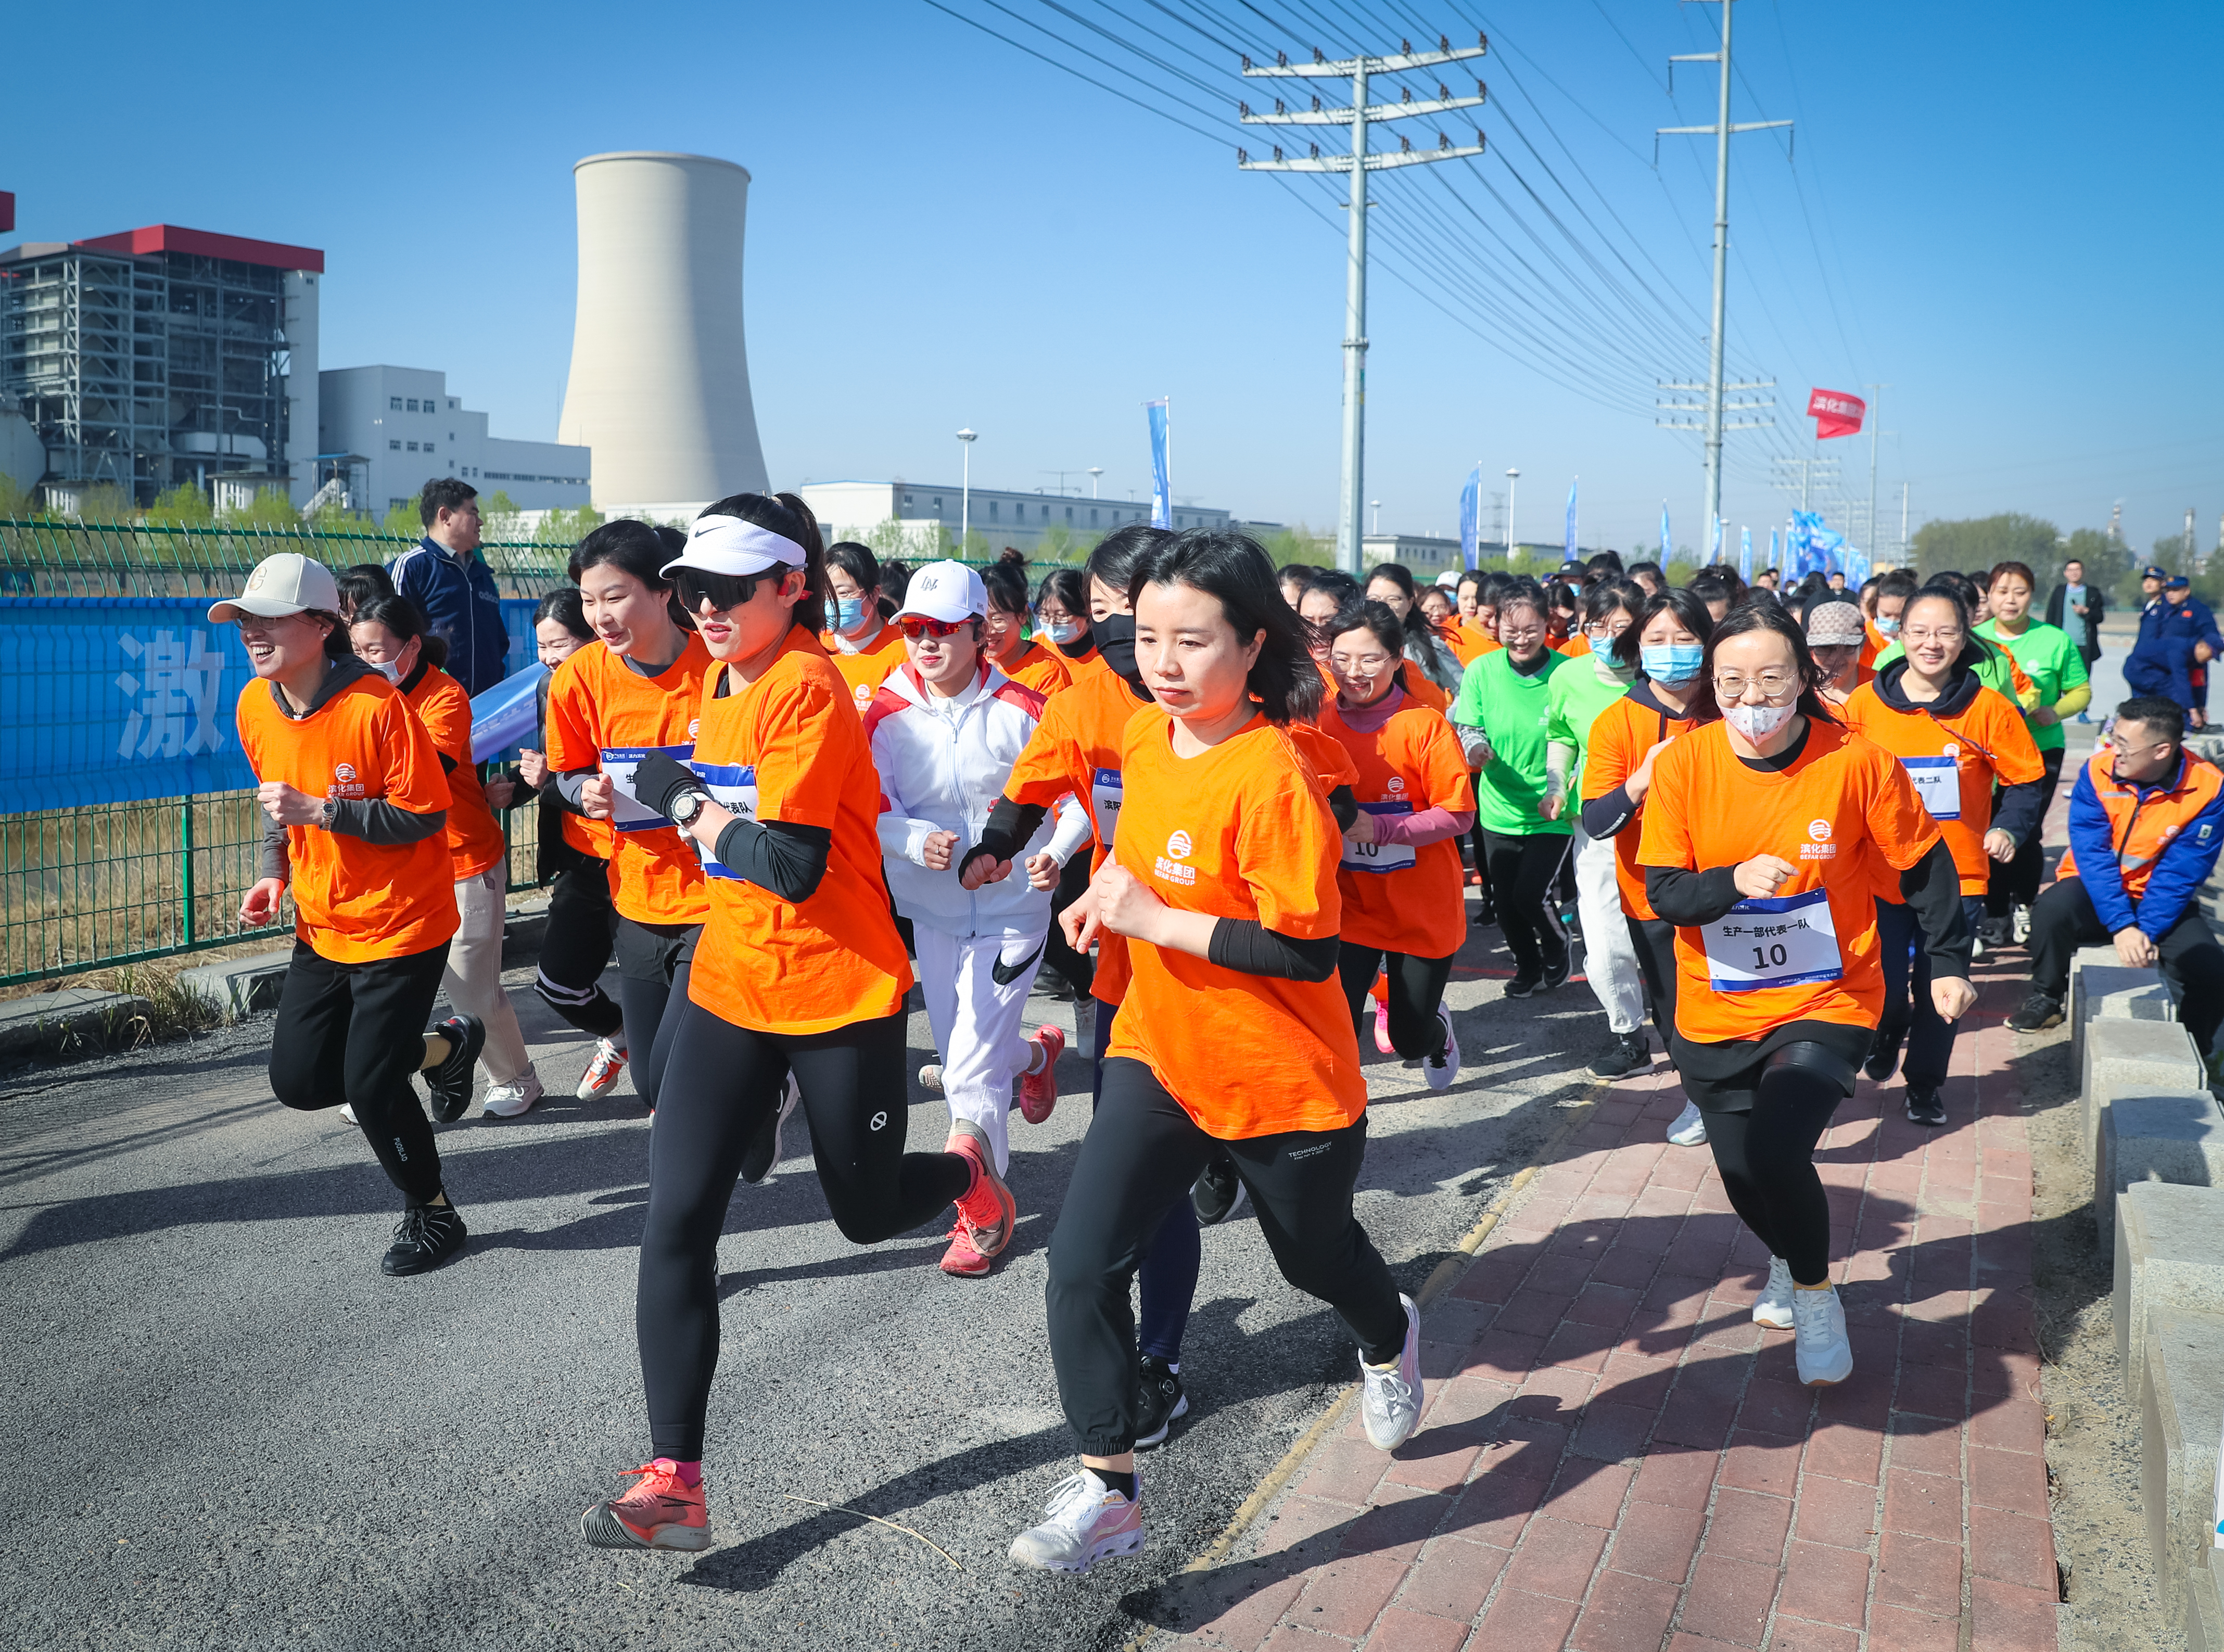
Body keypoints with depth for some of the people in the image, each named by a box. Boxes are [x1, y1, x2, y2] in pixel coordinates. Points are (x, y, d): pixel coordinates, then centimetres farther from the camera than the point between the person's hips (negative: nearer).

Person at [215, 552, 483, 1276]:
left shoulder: (376, 705, -23)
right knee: (298, 1080, 7)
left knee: (371, 1086, -5)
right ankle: (443, 1048, 30)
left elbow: (424, 816, -20)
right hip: (322, 926, 7)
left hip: (401, 924, -7)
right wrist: (276, 872, 1)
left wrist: (317, 810, -26)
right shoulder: (254, 706, -1)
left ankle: (433, 1214, 20)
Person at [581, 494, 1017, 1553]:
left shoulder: (807, 687, -19)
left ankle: (967, 1173, 48)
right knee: (676, 1222, -5)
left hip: (843, 992, -6)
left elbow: (791, 864, -27)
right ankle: (673, 1484, 3)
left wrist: (683, 799, -14)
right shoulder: (722, 684, 7)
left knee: (865, 1212, 12)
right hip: (731, 985, 7)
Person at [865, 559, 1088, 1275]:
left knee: (970, 1070, -9)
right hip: (933, 911, 4)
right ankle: (1034, 1053, 51)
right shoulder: (887, 713, -5)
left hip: (1012, 907, -4)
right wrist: (918, 840, -28)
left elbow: (1078, 791, -7)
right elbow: (873, 809, -6)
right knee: (961, 1056, 16)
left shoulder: (1019, 710, -12)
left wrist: (1056, 852, -26)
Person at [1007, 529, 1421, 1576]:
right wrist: (1110, 888, 0)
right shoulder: (1145, 737, -3)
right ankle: (1107, 1490, 8)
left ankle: (1389, 1341, 56)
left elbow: (1307, 949, -27)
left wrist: (1152, 917, -27)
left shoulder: (1272, 776, -25)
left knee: (1315, 1254, 21)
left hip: (1282, 1081, -5)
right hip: (1161, 1051, 5)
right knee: (1082, 1263, -9)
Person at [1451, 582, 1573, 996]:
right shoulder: (1482, 671, -6)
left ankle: (1557, 949, 22)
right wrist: (1476, 748, -24)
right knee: (1504, 898, 10)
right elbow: (1468, 729, -1)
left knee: (1530, 893, -11)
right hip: (1499, 808, 3)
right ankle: (1527, 965, 38)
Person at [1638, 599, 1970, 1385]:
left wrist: (1949, 962, 0)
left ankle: (1815, 1290, 8)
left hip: (1827, 1002, -3)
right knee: (1742, 1173, 14)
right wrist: (1735, 881, -29)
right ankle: (1789, 1261, 51)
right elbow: (1664, 893, -12)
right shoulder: (1684, 763, -11)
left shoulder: (1856, 760, -14)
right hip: (1717, 1011, 3)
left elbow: (1923, 865, -1)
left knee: (1776, 1148, -24)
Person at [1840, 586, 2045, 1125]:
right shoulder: (1865, 703, -5)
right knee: (1883, 985, 2)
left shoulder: (1988, 708, -6)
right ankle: (1888, 1034, 38)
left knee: (1940, 990, 7)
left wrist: (2010, 828, -13)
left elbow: (2027, 780, 3)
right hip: (1881, 873, 0)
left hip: (1957, 876, 0)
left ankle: (1925, 1084, 31)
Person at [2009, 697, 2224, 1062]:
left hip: (2162, 898, 0)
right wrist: (2122, 926, -28)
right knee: (2051, 910, -33)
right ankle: (2045, 999, -5)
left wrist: (2146, 932, -25)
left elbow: (2181, 873, -16)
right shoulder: (2098, 771, -16)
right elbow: (2093, 854, -19)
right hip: (2095, 887, 0)